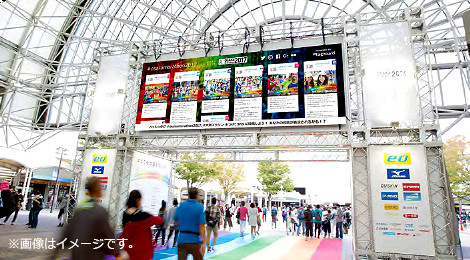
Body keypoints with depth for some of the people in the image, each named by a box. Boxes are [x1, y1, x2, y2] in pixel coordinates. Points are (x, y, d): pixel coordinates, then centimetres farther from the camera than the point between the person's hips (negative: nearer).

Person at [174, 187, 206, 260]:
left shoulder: (181, 205, 2)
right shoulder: (200, 207, -10)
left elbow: (176, 222, 8)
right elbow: (201, 226, -15)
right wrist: (204, 243, -15)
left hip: (181, 240, 3)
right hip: (194, 241, -3)